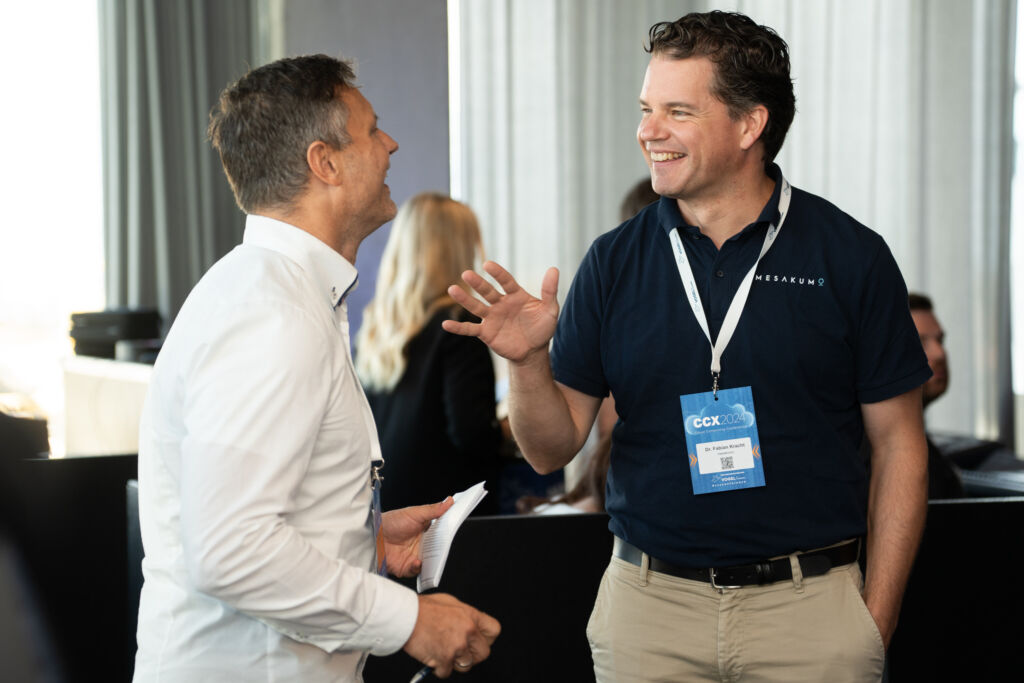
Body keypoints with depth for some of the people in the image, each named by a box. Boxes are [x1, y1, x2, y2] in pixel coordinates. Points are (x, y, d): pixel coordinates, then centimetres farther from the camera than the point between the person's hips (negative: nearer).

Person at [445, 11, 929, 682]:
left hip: (810, 603, -2)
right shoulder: (614, 261, 2)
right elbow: (553, 449, 4)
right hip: (648, 602, 2)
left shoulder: (851, 255, -3)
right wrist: (529, 363, -16)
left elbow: (898, 443, 1)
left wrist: (878, 616, -4)